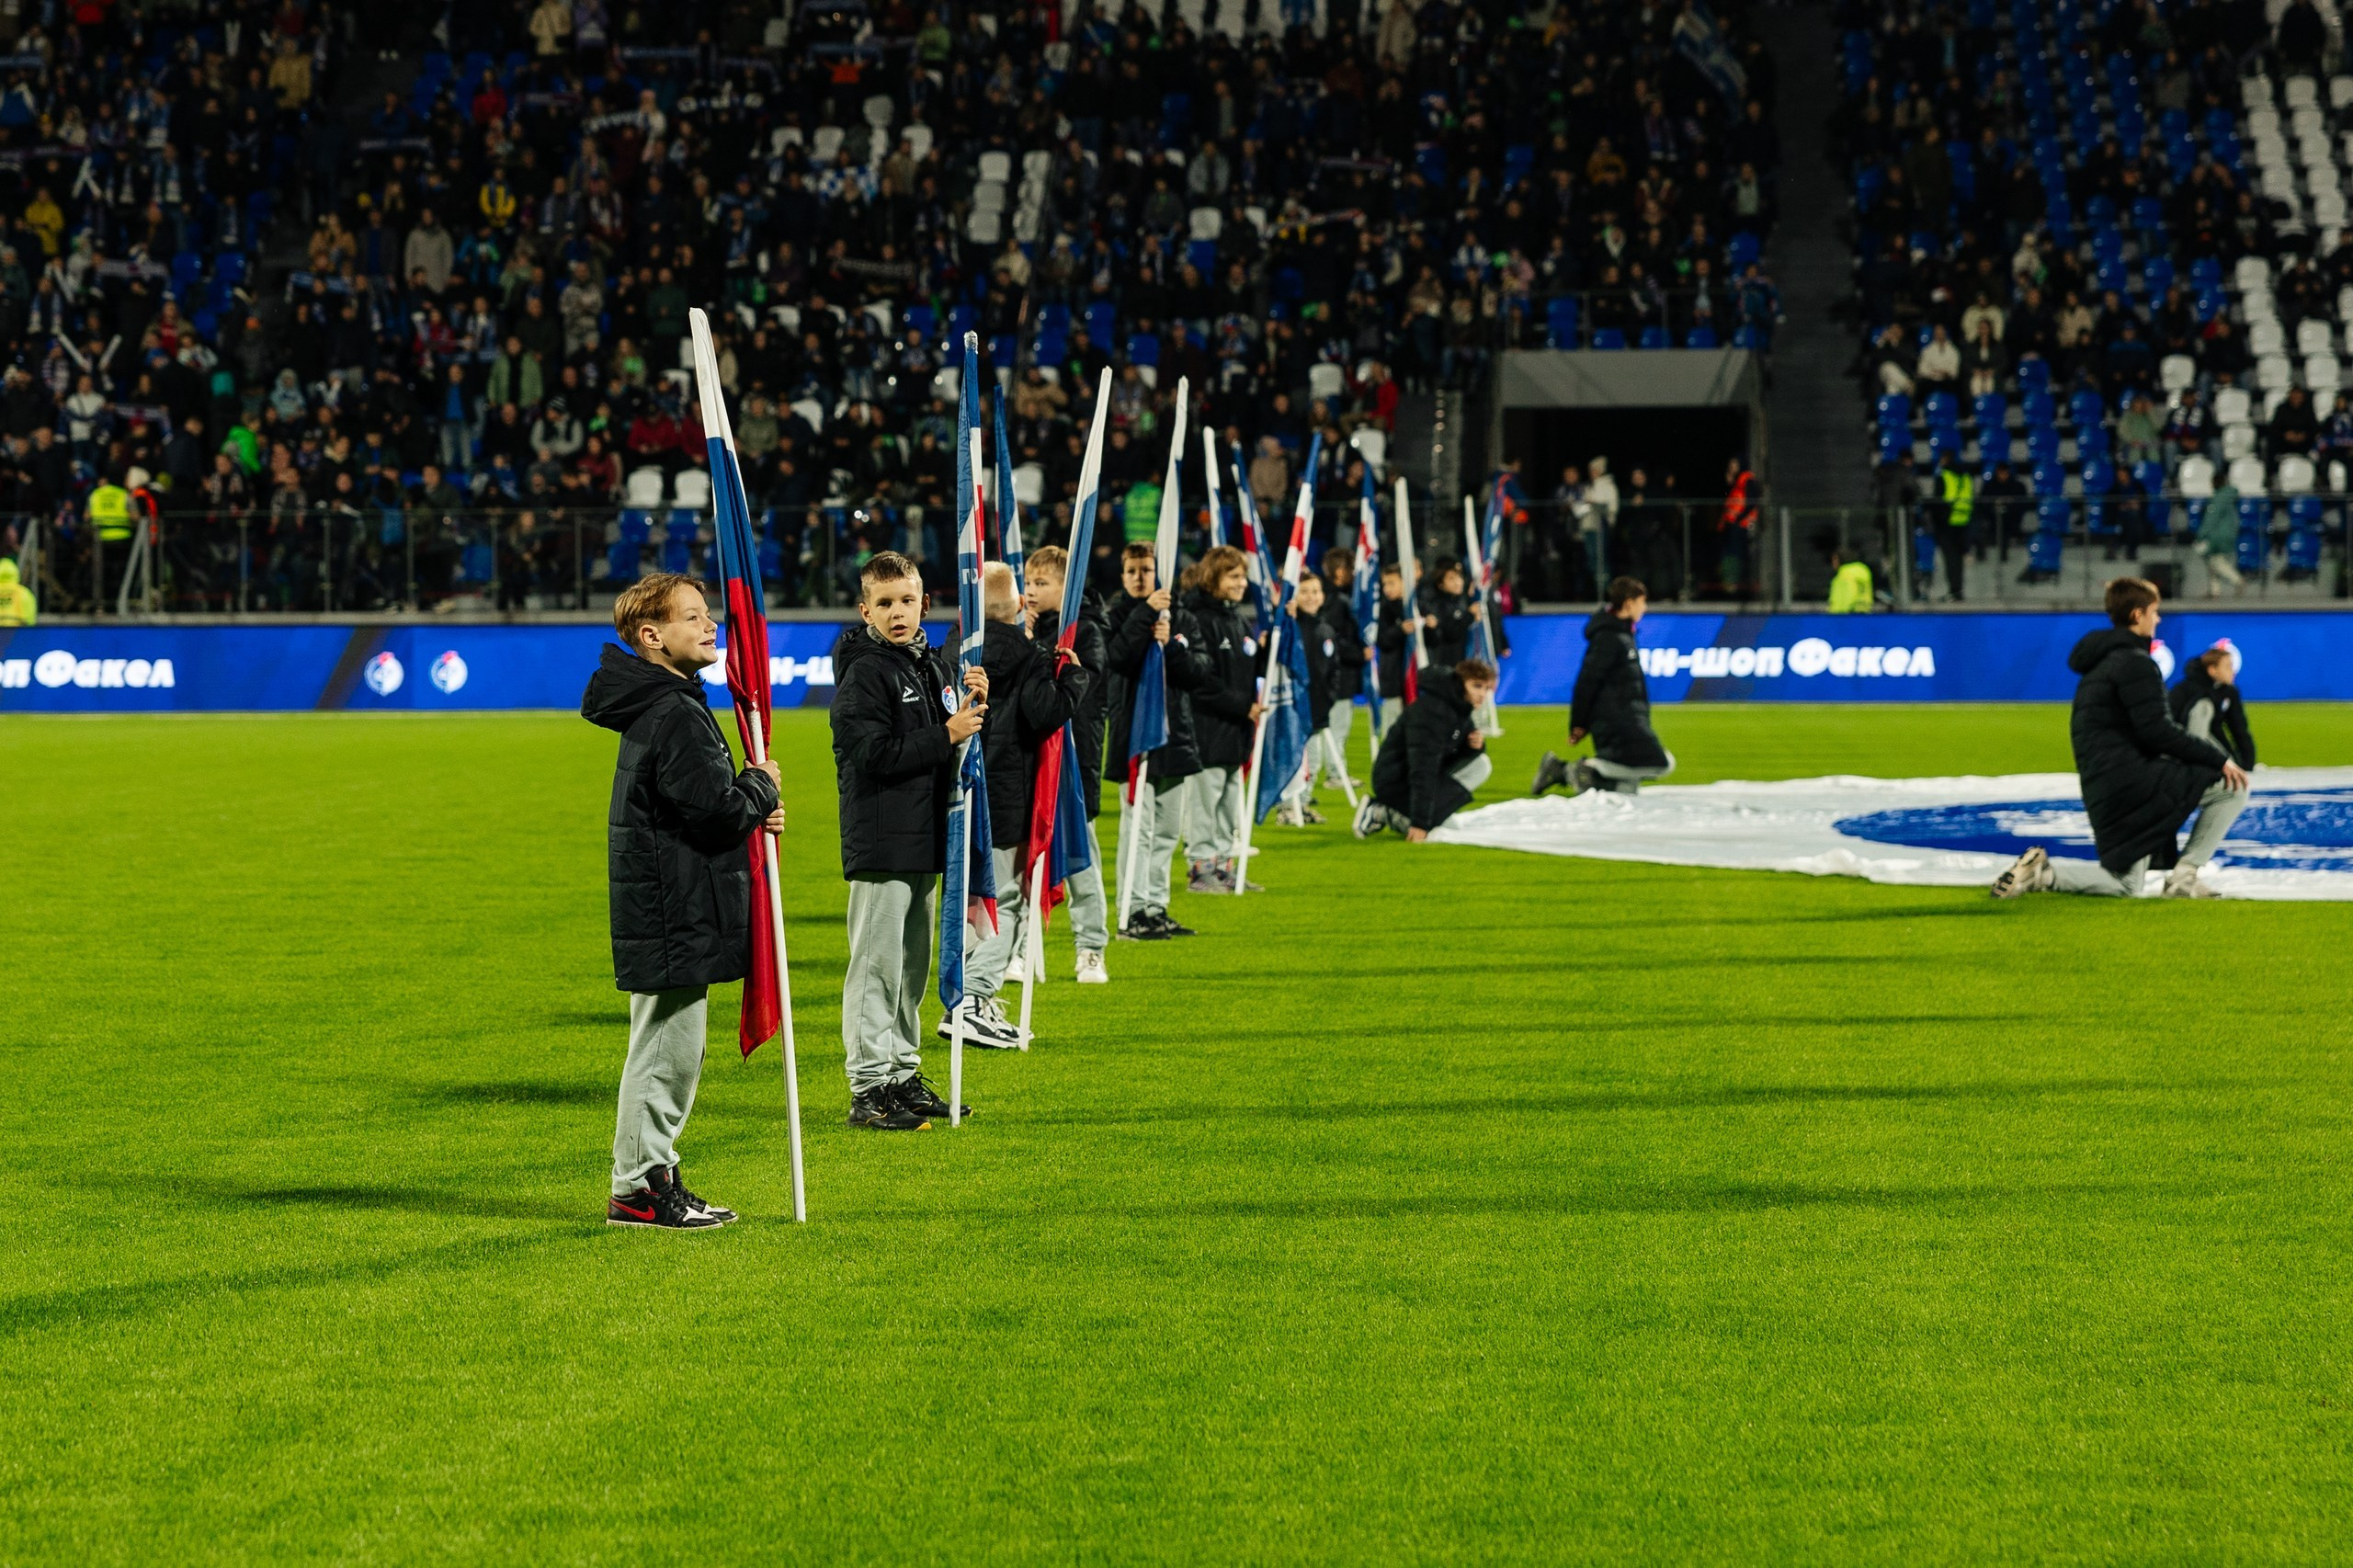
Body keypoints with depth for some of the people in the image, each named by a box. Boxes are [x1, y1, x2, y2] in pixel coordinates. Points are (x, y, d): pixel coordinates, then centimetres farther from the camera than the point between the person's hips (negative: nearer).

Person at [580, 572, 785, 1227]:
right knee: (666, 1047, -5)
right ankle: (637, 1188, 0)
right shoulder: (674, 714, -18)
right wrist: (760, 788, -4)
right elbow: (715, 807, -24)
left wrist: (751, 810, 7)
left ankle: (654, 1175, 23)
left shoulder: (662, 706, 16)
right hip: (675, 915, -11)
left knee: (673, 1050, 16)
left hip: (670, 913, 11)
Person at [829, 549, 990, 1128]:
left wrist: (975, 706, 1)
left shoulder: (934, 664, 13)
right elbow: (874, 754, -20)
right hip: (880, 841, -8)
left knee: (914, 961, 14)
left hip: (923, 840, 8)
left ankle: (904, 1074, 23)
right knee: (877, 962, -7)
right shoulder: (865, 672, -11)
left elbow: (959, 742, 21)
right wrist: (946, 735, -19)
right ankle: (868, 1086, -5)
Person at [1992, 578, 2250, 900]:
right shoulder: (2135, 662, -10)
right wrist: (2218, 760, -13)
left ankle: (2040, 873, 4)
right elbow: (2158, 732, -18)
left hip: (2102, 789, 10)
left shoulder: (2098, 663, 21)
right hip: (2131, 779, -10)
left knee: (2127, 885, 20)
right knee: (2232, 786, -7)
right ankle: (2183, 877, -8)